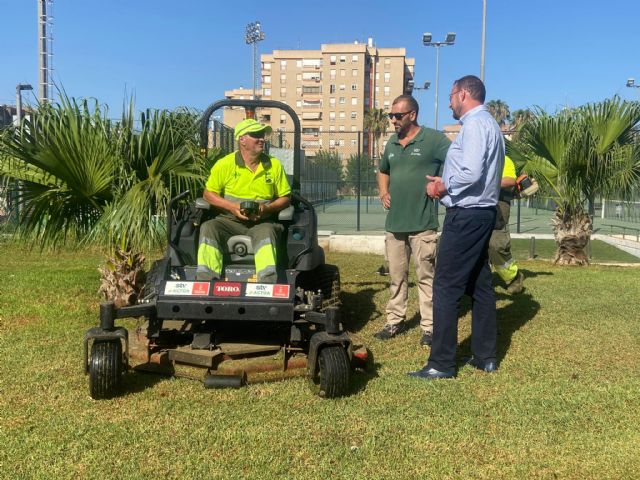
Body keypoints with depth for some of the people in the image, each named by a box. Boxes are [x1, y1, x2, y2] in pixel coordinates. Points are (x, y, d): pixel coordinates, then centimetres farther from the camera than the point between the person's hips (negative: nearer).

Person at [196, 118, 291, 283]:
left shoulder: (274, 165, 7)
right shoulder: (224, 164, 2)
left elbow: (285, 198, 10)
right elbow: (209, 193, 5)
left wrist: (267, 208, -12)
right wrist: (232, 207, -12)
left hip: (262, 222, -1)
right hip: (230, 220, 1)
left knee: (266, 231, -34)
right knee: (208, 227, -27)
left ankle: (268, 282, -47)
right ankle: (205, 279, -32)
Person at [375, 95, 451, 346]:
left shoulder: (434, 139, -7)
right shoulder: (392, 143, 13)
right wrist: (383, 193, 13)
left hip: (423, 224, -6)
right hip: (394, 222, 6)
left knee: (426, 276, 1)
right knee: (396, 276, 13)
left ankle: (429, 326, 9)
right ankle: (395, 321, 25)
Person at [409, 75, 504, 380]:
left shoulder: (475, 125, -14)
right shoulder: (489, 124, 19)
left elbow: (472, 173, -26)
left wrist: (444, 186, -10)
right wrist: (446, 184, 9)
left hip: (465, 215, -10)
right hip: (482, 214, 11)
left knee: (446, 287, -7)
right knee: (480, 285, 13)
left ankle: (442, 364, -3)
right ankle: (485, 357, 21)